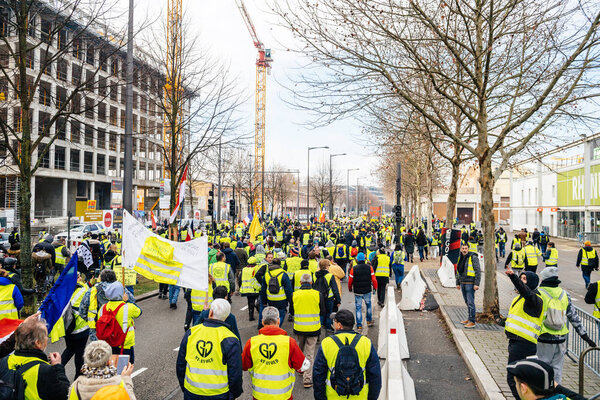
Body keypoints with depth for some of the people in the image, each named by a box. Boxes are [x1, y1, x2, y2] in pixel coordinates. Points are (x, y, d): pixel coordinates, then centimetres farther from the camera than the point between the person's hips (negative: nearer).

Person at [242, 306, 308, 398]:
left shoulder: (251, 342, -13)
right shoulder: (289, 342, -18)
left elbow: (243, 366, 0)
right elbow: (303, 366, -10)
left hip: (259, 395, 2)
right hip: (282, 395, -2)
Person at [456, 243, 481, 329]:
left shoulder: (473, 258, -9)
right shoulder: (460, 258, 13)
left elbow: (478, 271, -12)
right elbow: (458, 271, 21)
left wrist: (476, 284, -16)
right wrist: (457, 283, 18)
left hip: (470, 283, -7)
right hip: (462, 283, 7)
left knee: (470, 302, -7)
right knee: (467, 302, 14)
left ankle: (472, 321, -2)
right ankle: (470, 318, 25)